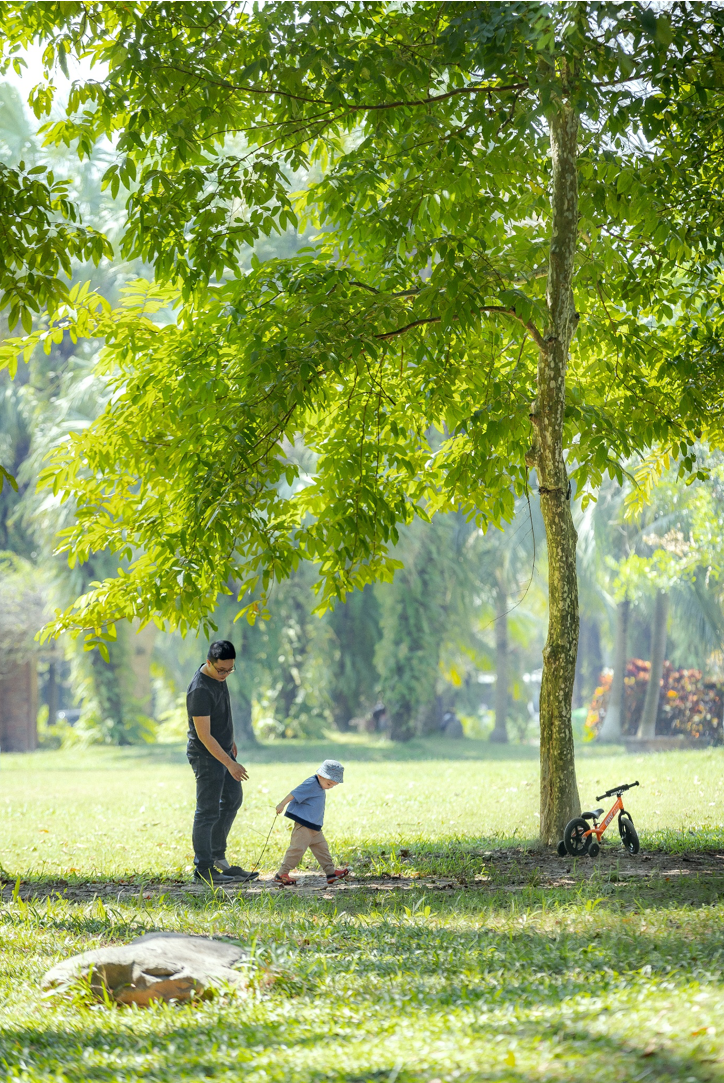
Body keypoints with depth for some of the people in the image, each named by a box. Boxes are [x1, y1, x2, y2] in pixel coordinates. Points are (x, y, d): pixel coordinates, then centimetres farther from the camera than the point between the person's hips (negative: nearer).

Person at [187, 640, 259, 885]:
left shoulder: (218, 676, 1)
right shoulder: (200, 690, -28)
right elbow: (204, 735, -27)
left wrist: (229, 739, 25)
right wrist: (229, 763, -27)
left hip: (223, 750, 10)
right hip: (207, 755, -10)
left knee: (233, 799, 20)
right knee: (208, 811, -5)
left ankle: (217, 856, 31)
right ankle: (203, 869, 2)